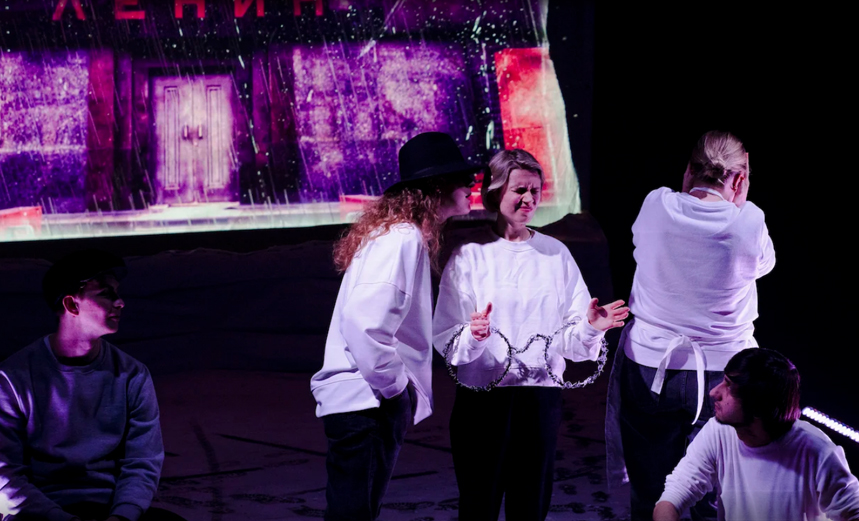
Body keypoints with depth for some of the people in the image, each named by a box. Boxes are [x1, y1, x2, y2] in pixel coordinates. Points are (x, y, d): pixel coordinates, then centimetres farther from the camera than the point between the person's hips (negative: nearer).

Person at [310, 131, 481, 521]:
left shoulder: (409, 238, 16)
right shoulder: (400, 239, -15)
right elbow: (364, 320, -27)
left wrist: (407, 390, 12)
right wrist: (394, 384, -17)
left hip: (381, 403, 10)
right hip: (366, 404, -10)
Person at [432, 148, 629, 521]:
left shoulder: (556, 255, 8)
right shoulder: (470, 255, -1)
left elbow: (570, 339, 4)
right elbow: (444, 339, -6)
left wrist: (590, 327, -16)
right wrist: (472, 335, -26)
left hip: (541, 396, 3)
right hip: (482, 398, -2)